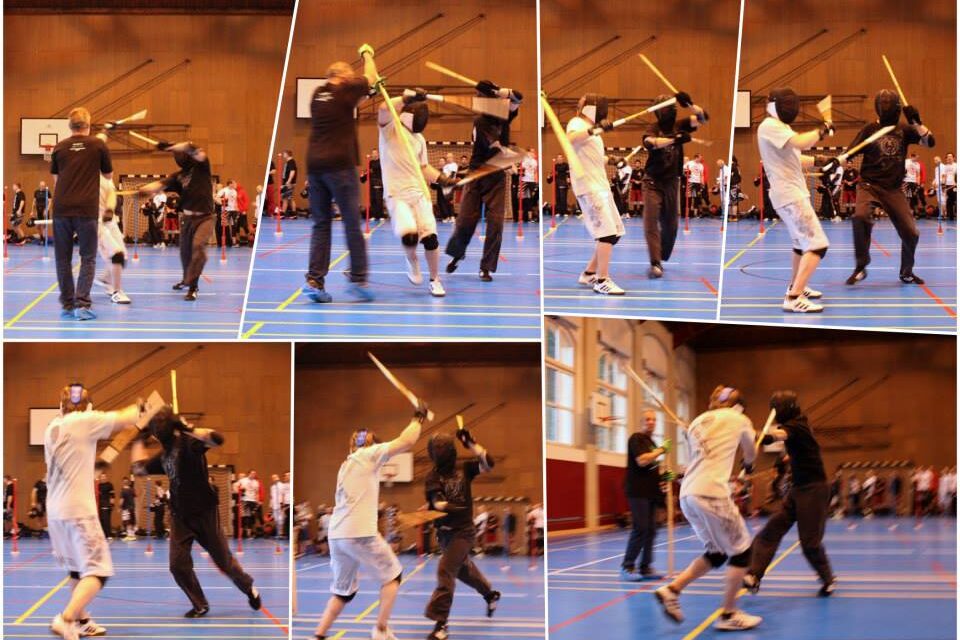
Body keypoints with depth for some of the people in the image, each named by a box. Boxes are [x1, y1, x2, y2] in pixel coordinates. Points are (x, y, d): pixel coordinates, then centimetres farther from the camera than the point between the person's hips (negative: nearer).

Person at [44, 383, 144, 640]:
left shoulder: (52, 428, 12)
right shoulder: (83, 422, -9)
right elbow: (126, 418, -5)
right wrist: (139, 407, 14)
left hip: (55, 511, 8)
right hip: (78, 510, -8)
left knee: (77, 569, 22)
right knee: (96, 572, -9)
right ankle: (67, 619, -26)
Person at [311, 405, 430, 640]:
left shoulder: (346, 465, 24)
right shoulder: (368, 454, 1)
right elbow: (406, 442, -5)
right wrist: (418, 419, 8)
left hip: (335, 533, 7)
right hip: (359, 533, -7)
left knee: (343, 590, 16)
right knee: (392, 576, 12)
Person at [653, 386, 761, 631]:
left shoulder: (697, 422, 23)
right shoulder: (738, 418, 11)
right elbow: (750, 454, 30)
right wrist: (748, 466, 51)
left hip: (687, 494, 7)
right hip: (711, 492, -7)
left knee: (717, 552, 19)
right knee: (741, 551, 7)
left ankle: (672, 590, 8)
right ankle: (728, 615, 6)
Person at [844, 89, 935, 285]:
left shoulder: (904, 130, 5)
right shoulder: (870, 129, -1)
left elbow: (930, 142, -3)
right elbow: (849, 153, -2)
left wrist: (916, 121, -14)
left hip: (893, 190, 3)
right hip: (869, 186, -3)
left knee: (910, 232, -1)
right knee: (861, 217, -32)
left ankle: (906, 272, 27)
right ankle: (861, 267, -17)